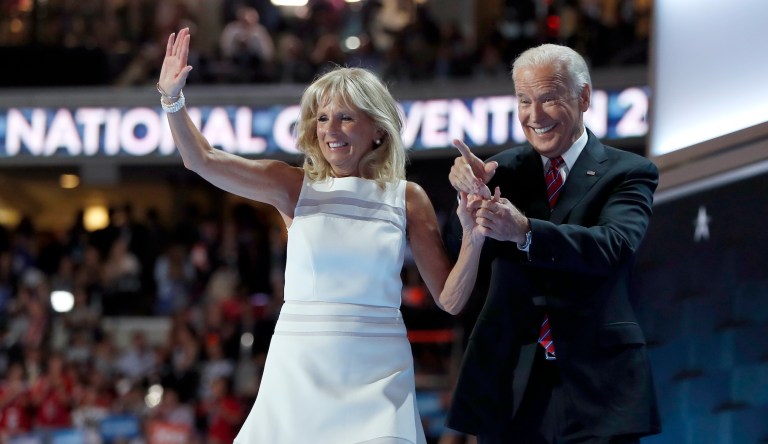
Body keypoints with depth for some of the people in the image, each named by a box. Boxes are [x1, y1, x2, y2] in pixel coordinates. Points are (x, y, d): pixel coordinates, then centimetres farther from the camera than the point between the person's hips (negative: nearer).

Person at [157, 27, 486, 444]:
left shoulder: (407, 198, 3)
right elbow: (202, 160, -5)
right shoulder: (295, 187, 3)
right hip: (299, 372, 0)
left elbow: (449, 300, 3)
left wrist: (473, 239, -12)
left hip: (377, 378, 0)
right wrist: (172, 99, -18)